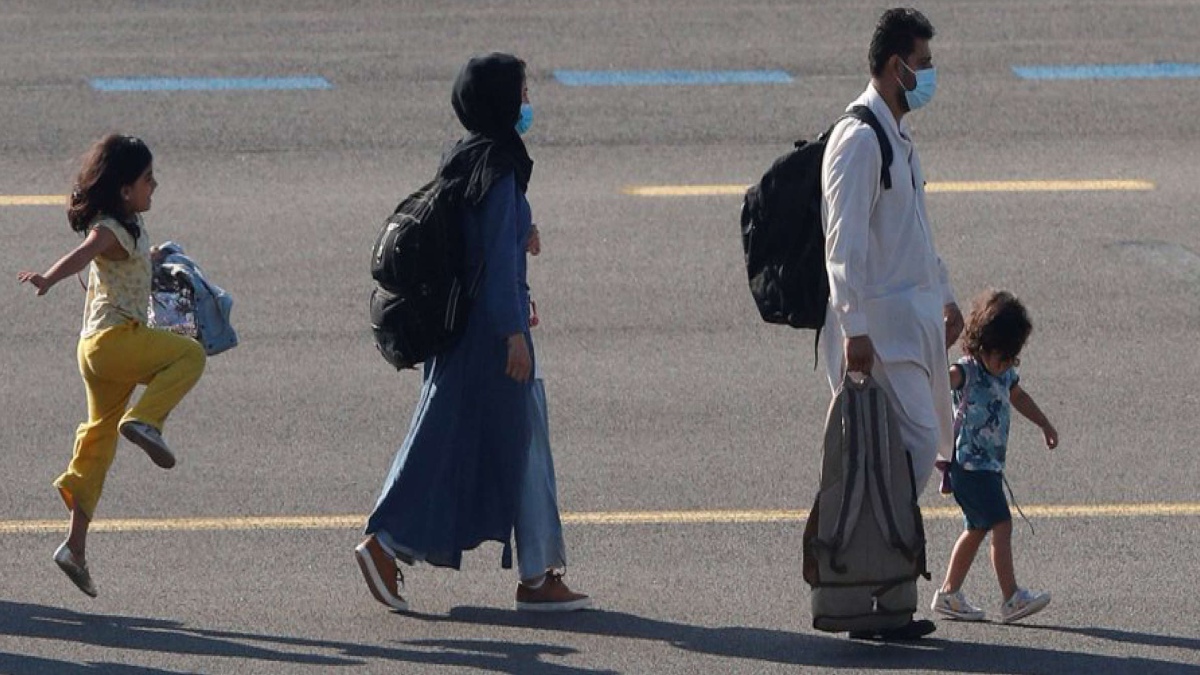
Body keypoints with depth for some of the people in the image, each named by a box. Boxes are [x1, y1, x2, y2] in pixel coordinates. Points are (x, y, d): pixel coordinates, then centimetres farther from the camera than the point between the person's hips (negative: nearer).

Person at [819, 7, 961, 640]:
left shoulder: (898, 137, 18)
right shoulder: (858, 140, -14)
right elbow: (845, 242, -20)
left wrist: (945, 296, 32)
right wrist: (854, 327, -25)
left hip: (914, 314, 10)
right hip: (876, 319, -10)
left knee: (928, 437, 9)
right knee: (913, 439, -15)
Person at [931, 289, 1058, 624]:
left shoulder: (1005, 373, 11)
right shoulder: (967, 371, -15)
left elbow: (1018, 396, 30)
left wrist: (1044, 424, 37)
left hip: (990, 466, 9)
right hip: (970, 466, -9)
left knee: (977, 529, 14)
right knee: (1001, 524, -14)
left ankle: (949, 593, 22)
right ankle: (1011, 597, -16)